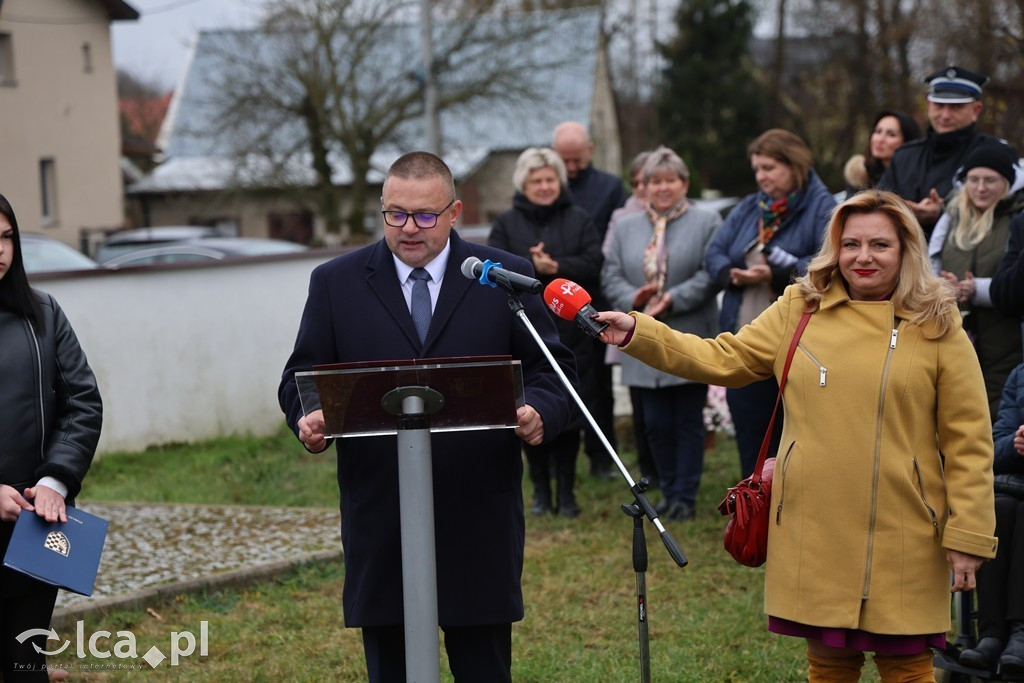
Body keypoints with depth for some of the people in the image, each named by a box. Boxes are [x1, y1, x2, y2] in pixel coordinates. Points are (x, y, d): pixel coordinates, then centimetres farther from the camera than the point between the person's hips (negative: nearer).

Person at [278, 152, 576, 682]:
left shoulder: (507, 278, 5)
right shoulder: (335, 284, 6)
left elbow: (552, 370, 6)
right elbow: (302, 377, 7)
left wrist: (540, 411, -17)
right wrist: (308, 419, -16)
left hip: (480, 516, 0)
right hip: (379, 515, 1)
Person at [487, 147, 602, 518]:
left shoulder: (578, 219, 7)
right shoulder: (506, 223, 7)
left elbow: (594, 264, -4)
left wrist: (555, 267, -18)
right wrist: (532, 268, -19)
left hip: (571, 335, 0)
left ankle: (566, 491, 11)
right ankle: (541, 490, 14)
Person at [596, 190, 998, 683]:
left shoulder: (937, 327, 0)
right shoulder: (799, 310, 8)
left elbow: (968, 440, -1)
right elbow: (722, 360, 7)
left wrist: (968, 536, -5)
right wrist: (637, 333, -4)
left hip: (901, 540, -2)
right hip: (814, 533, 2)